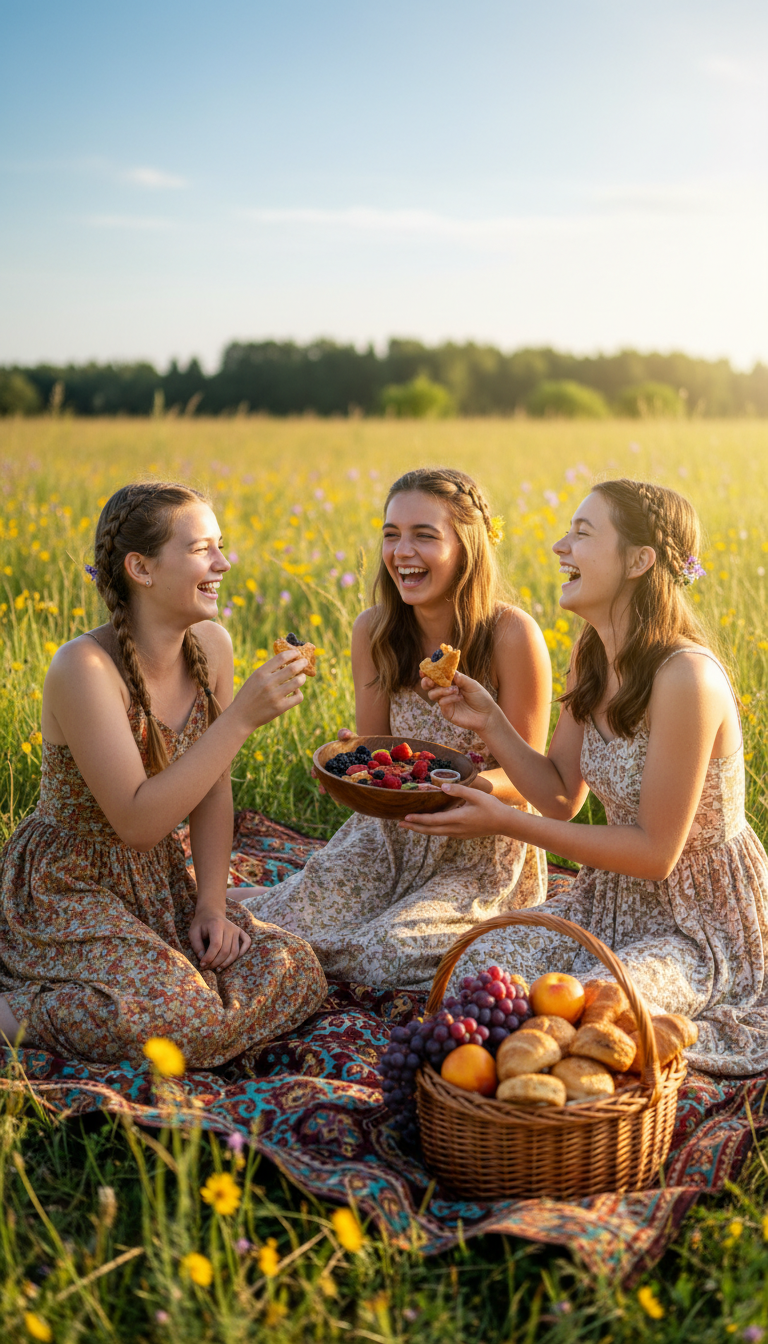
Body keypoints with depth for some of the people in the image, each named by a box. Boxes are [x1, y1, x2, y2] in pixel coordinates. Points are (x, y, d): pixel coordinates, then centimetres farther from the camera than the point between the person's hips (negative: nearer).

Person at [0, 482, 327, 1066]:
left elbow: (213, 791, 6)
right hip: (65, 887, -8)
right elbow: (138, 822, -30)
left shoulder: (212, 646, -3)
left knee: (297, 973, -7)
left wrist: (212, 904, -2)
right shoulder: (85, 667, -25)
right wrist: (241, 717, -32)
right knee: (182, 1021, -28)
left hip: (158, 883, 8)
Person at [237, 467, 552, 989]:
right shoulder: (374, 631, -5)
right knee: (280, 928, -16)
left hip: (485, 849, -3)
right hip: (393, 833, 4)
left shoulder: (514, 636, -19)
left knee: (387, 953, -24)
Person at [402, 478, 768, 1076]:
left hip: (703, 920, -7)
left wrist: (508, 822, -24)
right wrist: (490, 721, -10)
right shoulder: (592, 656, -2)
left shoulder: (685, 677, -28)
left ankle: (678, 1032, 3)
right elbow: (561, 798, 5)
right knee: (471, 968, -12)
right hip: (618, 899, 7)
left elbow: (656, 852, -24)